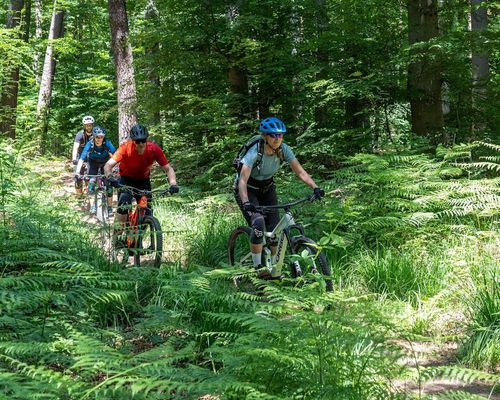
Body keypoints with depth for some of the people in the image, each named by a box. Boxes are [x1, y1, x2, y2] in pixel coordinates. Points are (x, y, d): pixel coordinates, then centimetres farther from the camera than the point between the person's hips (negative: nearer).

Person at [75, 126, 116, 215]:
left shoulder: (107, 143, -31)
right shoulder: (90, 144, -31)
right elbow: (82, 158, -35)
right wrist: (77, 171, -46)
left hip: (105, 163, 0)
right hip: (93, 163, 0)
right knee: (91, 181, -17)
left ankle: (110, 207, -1)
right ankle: (92, 205, -8)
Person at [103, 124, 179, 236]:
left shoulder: (154, 149, -24)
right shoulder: (126, 148, -29)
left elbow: (168, 168, -22)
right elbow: (108, 165, -34)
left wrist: (173, 184, -39)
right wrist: (109, 177, -55)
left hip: (143, 180, 2)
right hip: (126, 179, -2)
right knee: (124, 205, -27)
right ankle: (118, 234, -11)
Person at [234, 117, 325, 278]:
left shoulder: (283, 149, -18)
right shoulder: (255, 152, -31)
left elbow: (300, 171, -17)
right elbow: (243, 180, -39)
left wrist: (315, 188, -33)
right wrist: (246, 203, -54)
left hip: (267, 188, 5)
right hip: (248, 190, -5)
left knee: (275, 230, -7)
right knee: (258, 224, -27)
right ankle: (259, 267, -13)